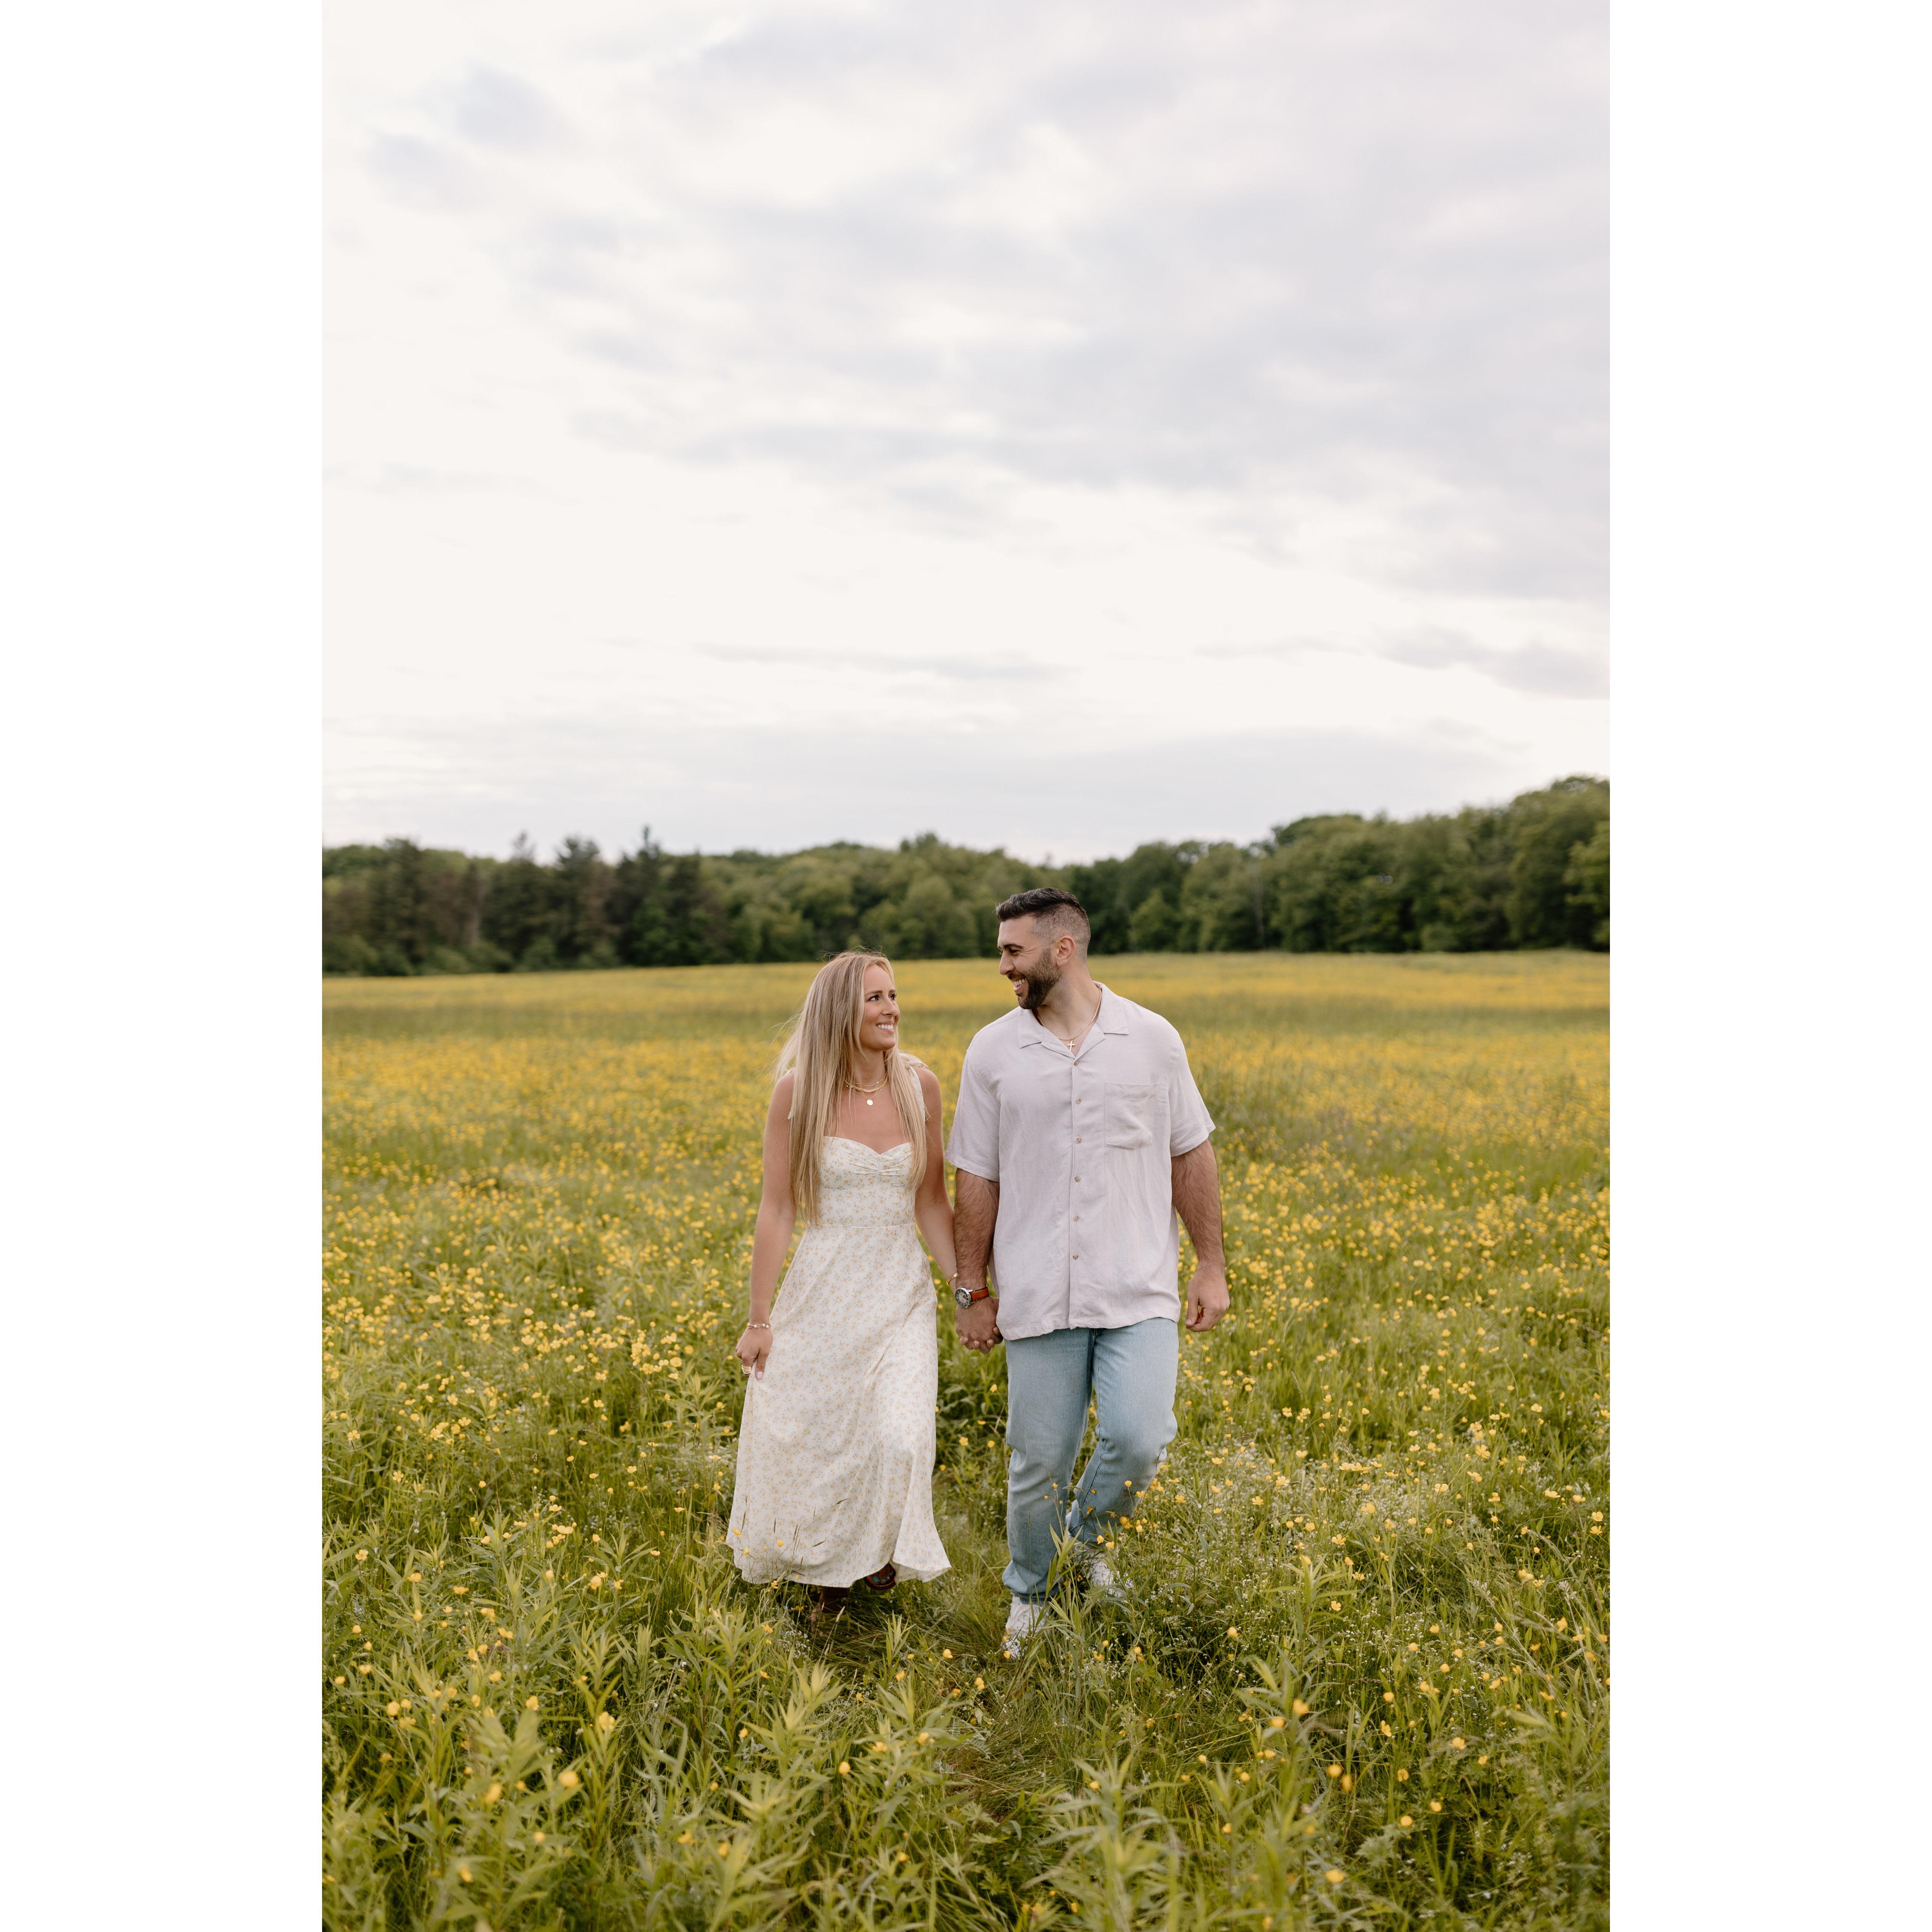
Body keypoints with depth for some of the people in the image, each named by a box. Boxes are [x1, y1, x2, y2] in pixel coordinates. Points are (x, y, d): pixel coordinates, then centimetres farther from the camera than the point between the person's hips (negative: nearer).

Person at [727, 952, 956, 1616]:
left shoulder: (920, 1085, -2)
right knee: (804, 1438, 5)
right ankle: (823, 1572, 35)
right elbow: (776, 1210, -5)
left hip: (900, 1293, 1)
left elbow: (932, 1203, 6)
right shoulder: (799, 1090, -8)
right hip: (822, 1290, -1)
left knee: (900, 1441, -14)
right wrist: (759, 1319, -4)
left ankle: (881, 1549, 21)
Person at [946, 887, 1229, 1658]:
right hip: (1041, 1297, 1)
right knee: (1038, 1461, 7)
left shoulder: (1152, 1039, 0)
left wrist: (1212, 1266, 4)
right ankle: (1028, 1590, 33)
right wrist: (971, 1292, 5)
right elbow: (976, 1180, 5)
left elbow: (1191, 1157, 7)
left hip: (1138, 1291, 0)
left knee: (1140, 1440, -14)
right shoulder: (992, 1051, 1)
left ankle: (1088, 1530, 20)